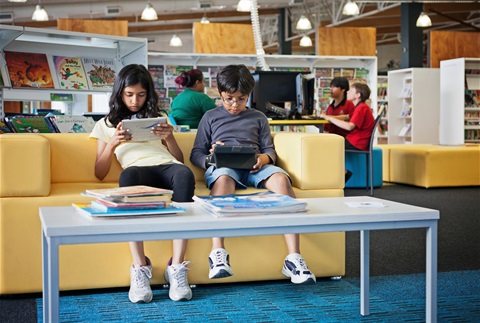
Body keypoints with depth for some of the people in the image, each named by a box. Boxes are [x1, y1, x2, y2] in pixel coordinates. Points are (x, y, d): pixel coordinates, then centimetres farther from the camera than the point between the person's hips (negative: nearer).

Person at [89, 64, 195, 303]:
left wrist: (169, 137, 6)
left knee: (185, 174, -38)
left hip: (167, 167, 2)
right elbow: (99, 173, 18)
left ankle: (177, 267, -39)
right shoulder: (106, 124, 26)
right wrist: (113, 143, 2)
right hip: (138, 170, -1)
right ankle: (140, 268, -40)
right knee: (128, 175, -41)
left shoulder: (158, 118, 31)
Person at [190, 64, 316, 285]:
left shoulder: (258, 118, 27)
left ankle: (294, 258, -40)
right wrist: (210, 158, -7)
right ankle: (218, 254, -50)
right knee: (223, 178, -41)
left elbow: (270, 149, 19)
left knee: (281, 178, -34)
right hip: (223, 166, -1)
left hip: (254, 167, 2)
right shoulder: (210, 117, 23)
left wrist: (265, 158, -7)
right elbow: (196, 153, 17)